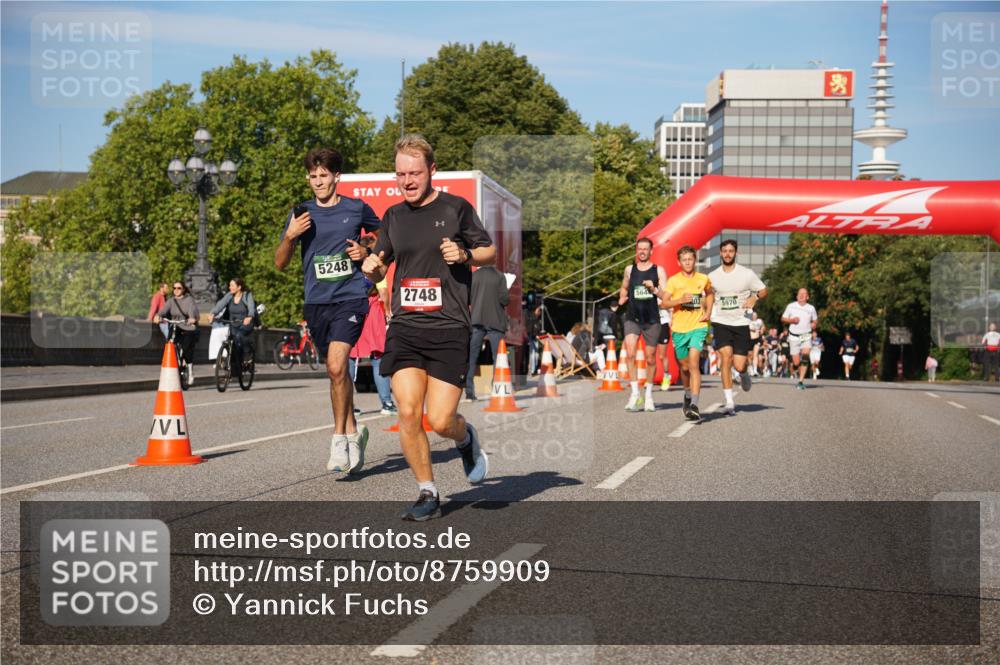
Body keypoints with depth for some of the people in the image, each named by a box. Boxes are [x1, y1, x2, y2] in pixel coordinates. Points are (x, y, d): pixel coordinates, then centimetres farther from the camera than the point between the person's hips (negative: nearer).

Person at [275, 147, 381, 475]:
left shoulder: (357, 209, 2)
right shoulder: (302, 213, 8)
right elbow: (280, 263, 8)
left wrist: (366, 250, -1)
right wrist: (290, 236, -11)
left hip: (350, 297, -4)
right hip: (316, 302, 4)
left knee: (336, 366, -19)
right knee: (337, 370, 13)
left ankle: (339, 438, -7)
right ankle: (353, 431, 30)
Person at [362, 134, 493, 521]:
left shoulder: (456, 208, 2)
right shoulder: (393, 216, 13)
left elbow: (490, 253, 10)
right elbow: (379, 269, 22)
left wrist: (465, 254, -11)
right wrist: (371, 267, -1)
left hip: (449, 329, -3)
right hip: (404, 327, 4)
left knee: (440, 421, -8)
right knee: (407, 413, -8)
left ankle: (466, 438, 29)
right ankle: (428, 495, 9)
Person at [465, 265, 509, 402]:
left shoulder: (473, 276, 4)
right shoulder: (499, 276, -4)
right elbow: (504, 298, -10)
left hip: (476, 320, 2)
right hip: (495, 321, -2)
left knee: (471, 356, 4)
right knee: (498, 356, 5)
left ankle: (469, 392, -2)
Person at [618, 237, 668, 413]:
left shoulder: (658, 270, 2)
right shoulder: (629, 270, 8)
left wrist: (654, 289, -20)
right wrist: (622, 298, 5)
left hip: (652, 319, -1)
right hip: (632, 318, 1)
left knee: (650, 358, 7)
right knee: (630, 354, -18)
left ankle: (649, 394, 22)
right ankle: (635, 393, -12)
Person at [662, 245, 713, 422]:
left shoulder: (703, 279, 4)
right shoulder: (673, 280, 0)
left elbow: (710, 294, 24)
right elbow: (664, 302, -4)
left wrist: (708, 312, 9)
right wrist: (680, 300, -20)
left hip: (698, 326, -1)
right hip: (679, 328, 1)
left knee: (694, 363, -17)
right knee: (684, 366, 13)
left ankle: (694, 405, -22)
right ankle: (688, 395, 40)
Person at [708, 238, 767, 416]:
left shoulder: (747, 274, -2)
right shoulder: (712, 276, 5)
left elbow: (764, 290, 8)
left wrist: (754, 297, -12)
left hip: (741, 323, -1)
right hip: (721, 323, 1)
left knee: (739, 366, -5)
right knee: (726, 356, -19)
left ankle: (744, 374, 37)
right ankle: (729, 402, -15)